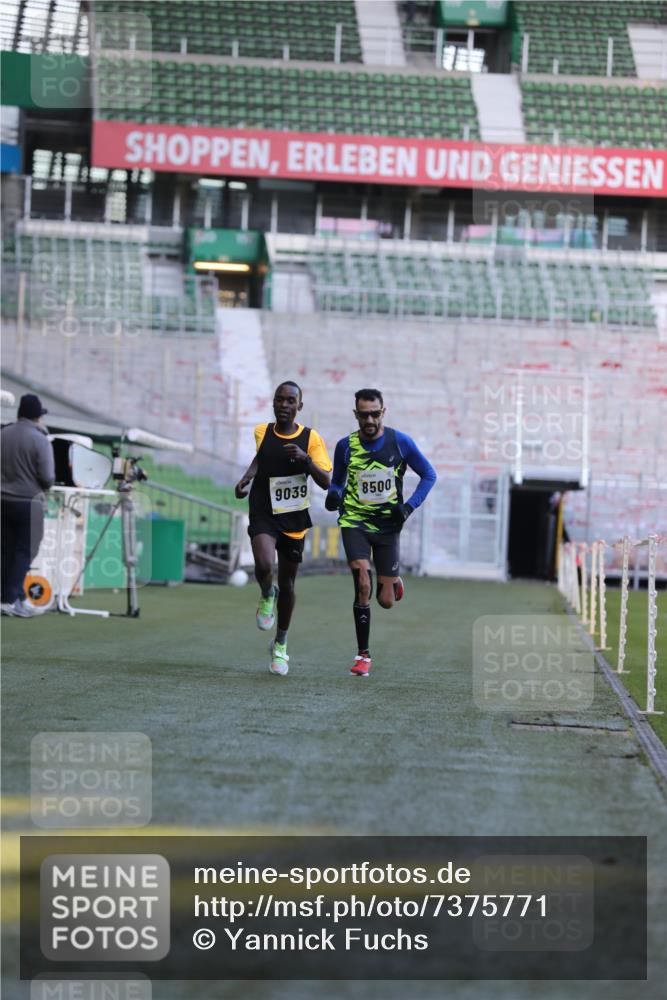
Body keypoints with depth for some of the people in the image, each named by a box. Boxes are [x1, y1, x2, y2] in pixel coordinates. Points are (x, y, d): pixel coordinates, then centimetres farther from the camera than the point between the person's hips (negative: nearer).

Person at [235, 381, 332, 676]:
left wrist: (306, 459, -26)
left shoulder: (311, 438, -7)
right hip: (263, 516, 0)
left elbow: (325, 482, -11)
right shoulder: (261, 432, -1)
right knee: (264, 567, -28)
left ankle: (280, 645, 30)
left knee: (287, 583, 10)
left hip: (294, 519, 0)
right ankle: (267, 596, 9)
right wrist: (246, 477, 7)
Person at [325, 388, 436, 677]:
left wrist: (409, 506, -9)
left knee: (386, 601, 2)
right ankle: (363, 656, -8)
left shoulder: (400, 442, -5)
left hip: (388, 525, 0)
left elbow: (429, 475, 4)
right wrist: (334, 495, -11)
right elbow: (337, 481, 13)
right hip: (355, 523, 0)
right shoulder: (346, 446, -2)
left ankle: (393, 581, 41)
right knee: (362, 585, -19)